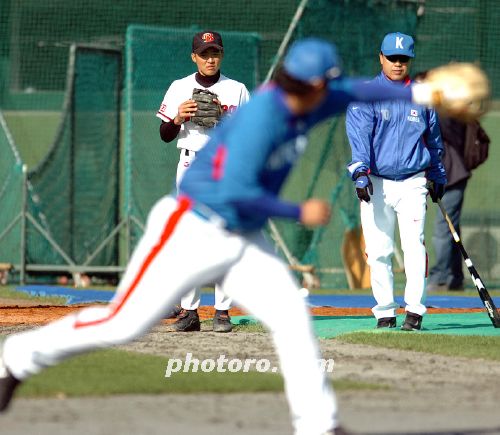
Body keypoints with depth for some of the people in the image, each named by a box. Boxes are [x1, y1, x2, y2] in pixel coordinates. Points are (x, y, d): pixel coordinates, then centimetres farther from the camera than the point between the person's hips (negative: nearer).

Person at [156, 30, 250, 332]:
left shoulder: (237, 91, 8)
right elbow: (165, 135, 10)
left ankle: (223, 311, -4)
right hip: (190, 166, 1)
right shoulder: (179, 89, 10)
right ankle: (189, 310, -3)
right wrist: (179, 118, -10)